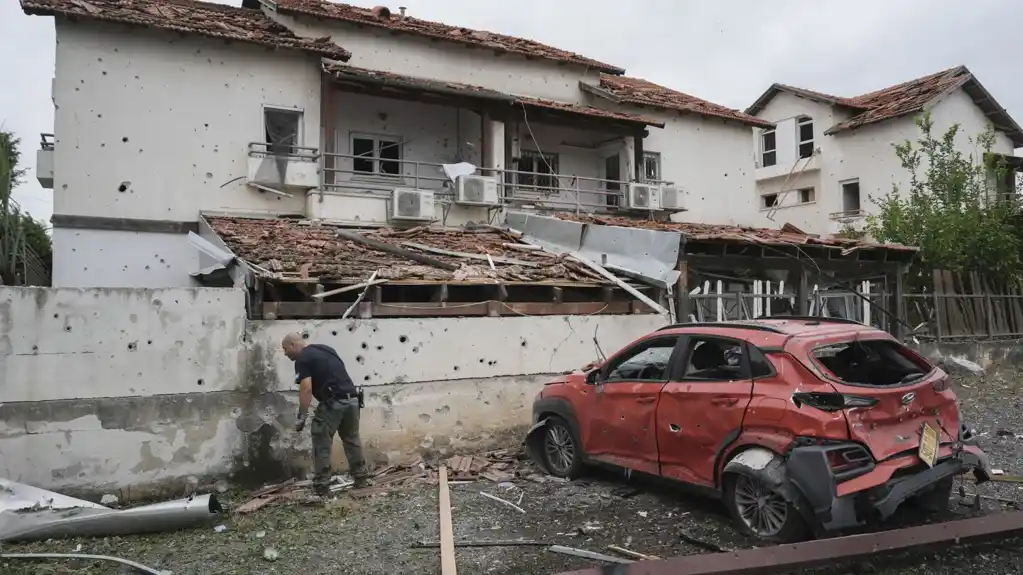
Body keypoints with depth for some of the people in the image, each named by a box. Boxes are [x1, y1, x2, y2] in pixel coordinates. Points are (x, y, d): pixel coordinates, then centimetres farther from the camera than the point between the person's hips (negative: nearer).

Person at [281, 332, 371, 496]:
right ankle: (362, 479, 26)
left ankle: (321, 487, 6)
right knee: (352, 440, 20)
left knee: (321, 444, 3)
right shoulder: (326, 349, 22)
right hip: (352, 399, 8)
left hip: (332, 402, -8)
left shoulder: (302, 359, -4)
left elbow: (306, 389, -14)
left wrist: (301, 417, -12)